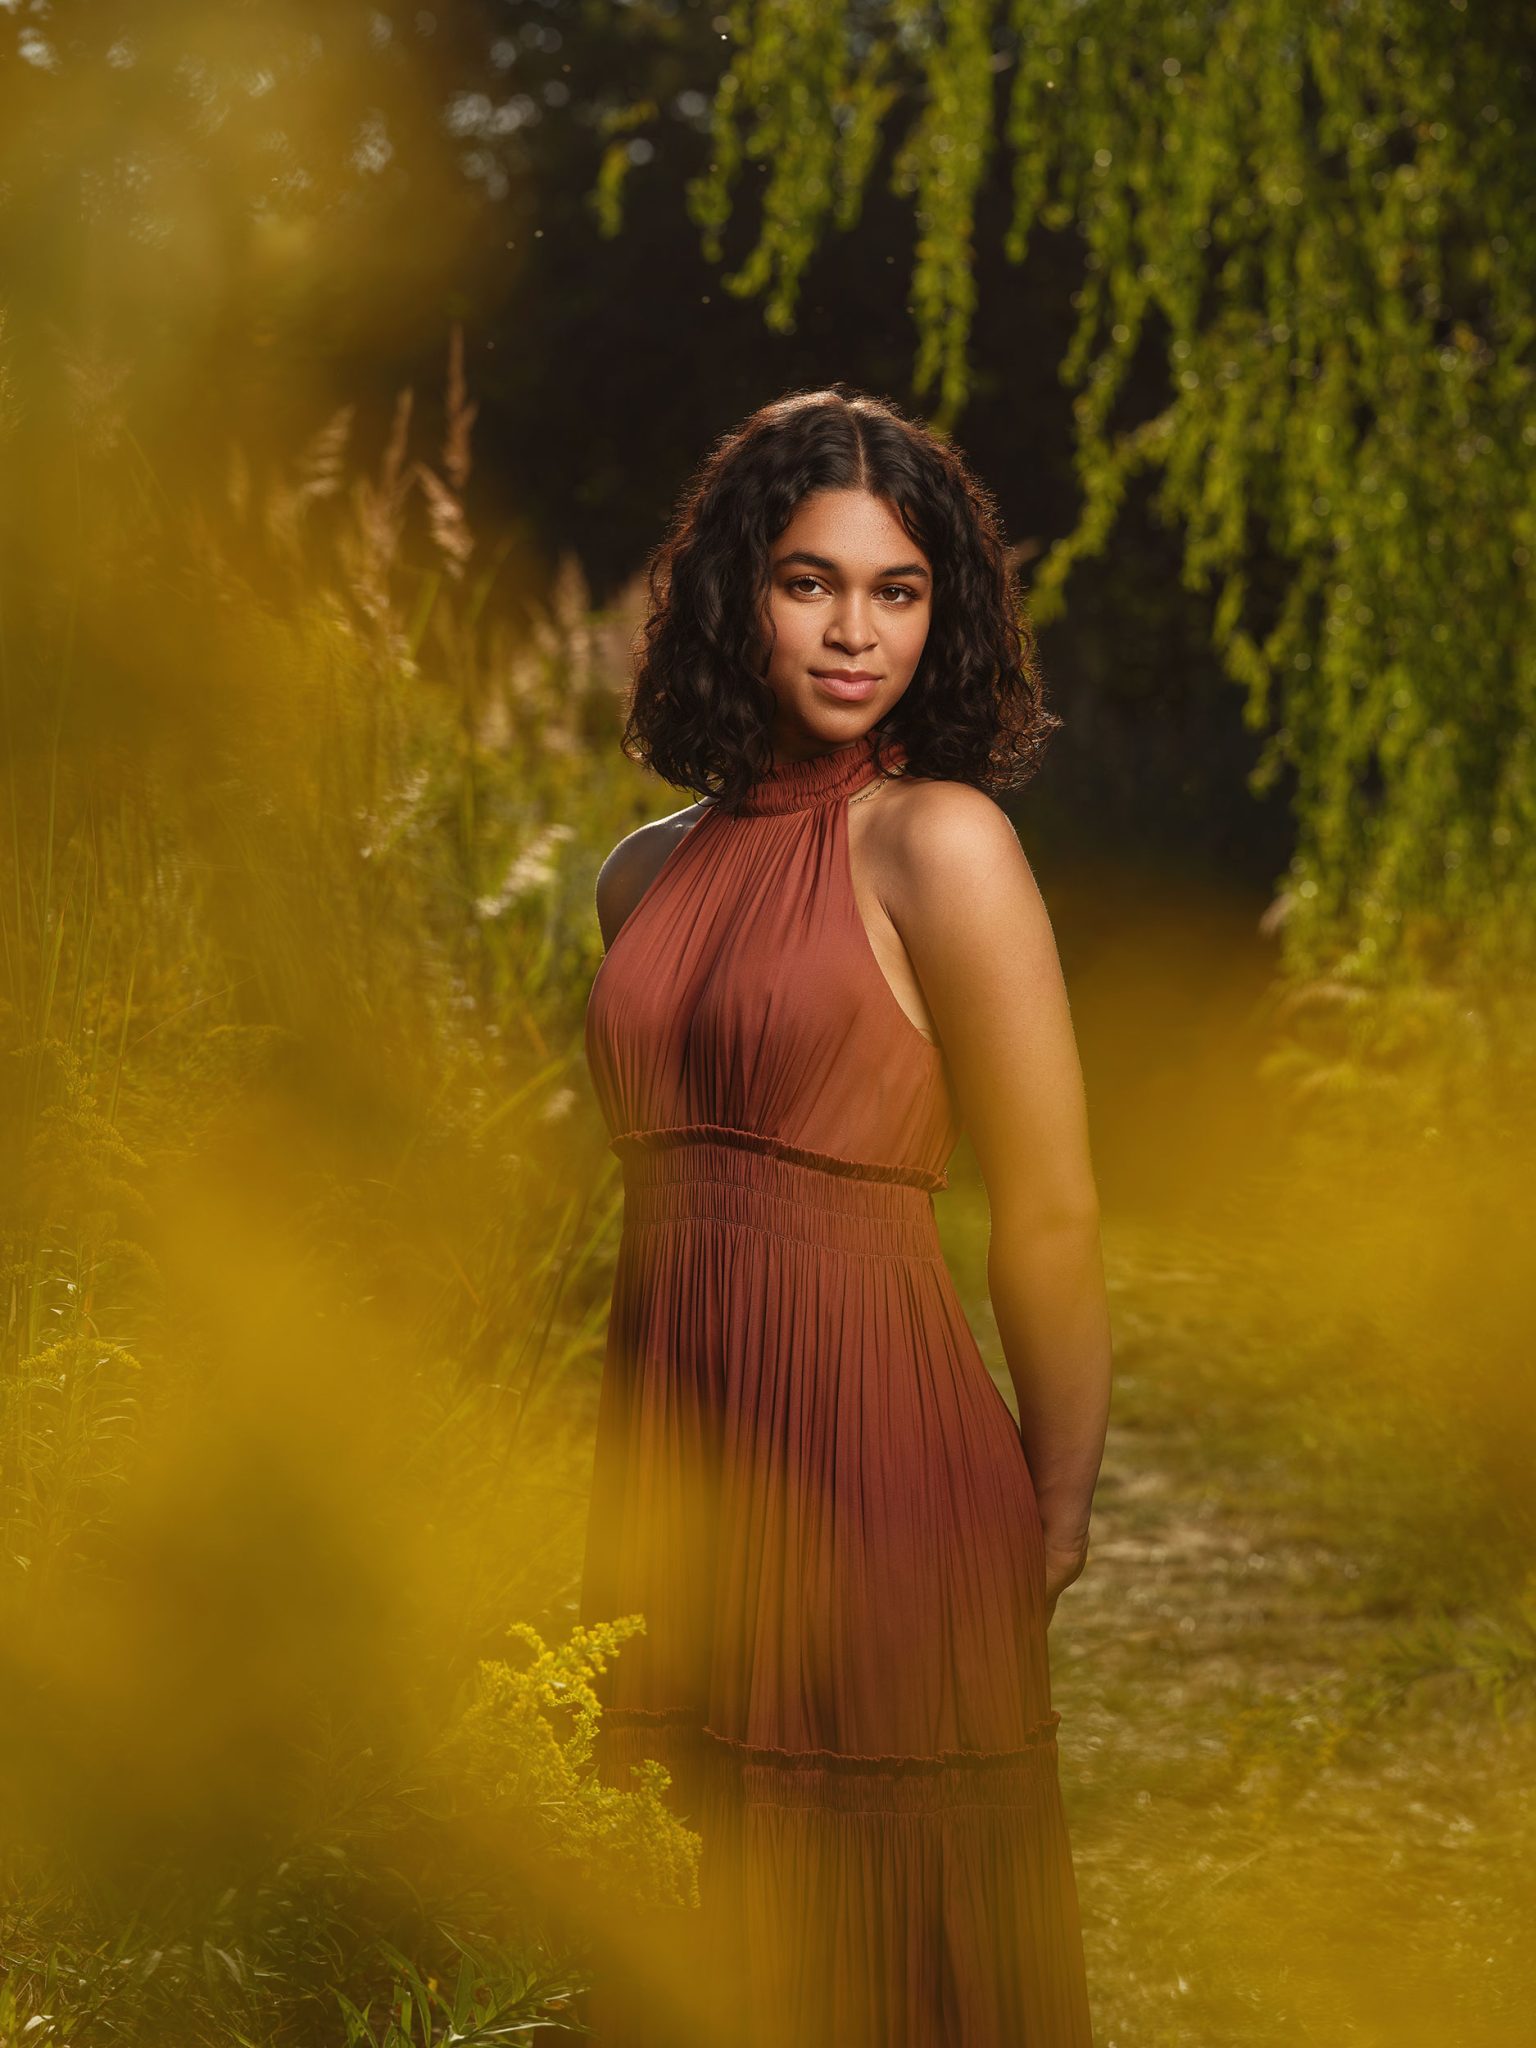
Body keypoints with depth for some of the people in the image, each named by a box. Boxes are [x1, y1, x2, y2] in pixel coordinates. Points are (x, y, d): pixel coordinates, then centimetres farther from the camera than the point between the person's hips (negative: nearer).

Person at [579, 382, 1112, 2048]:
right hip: (666, 1487, 6)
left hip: (874, 1467, -6)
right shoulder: (647, 875, 11)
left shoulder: (937, 844, -9)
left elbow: (1049, 1220, -9)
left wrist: (1057, 1524, -2)